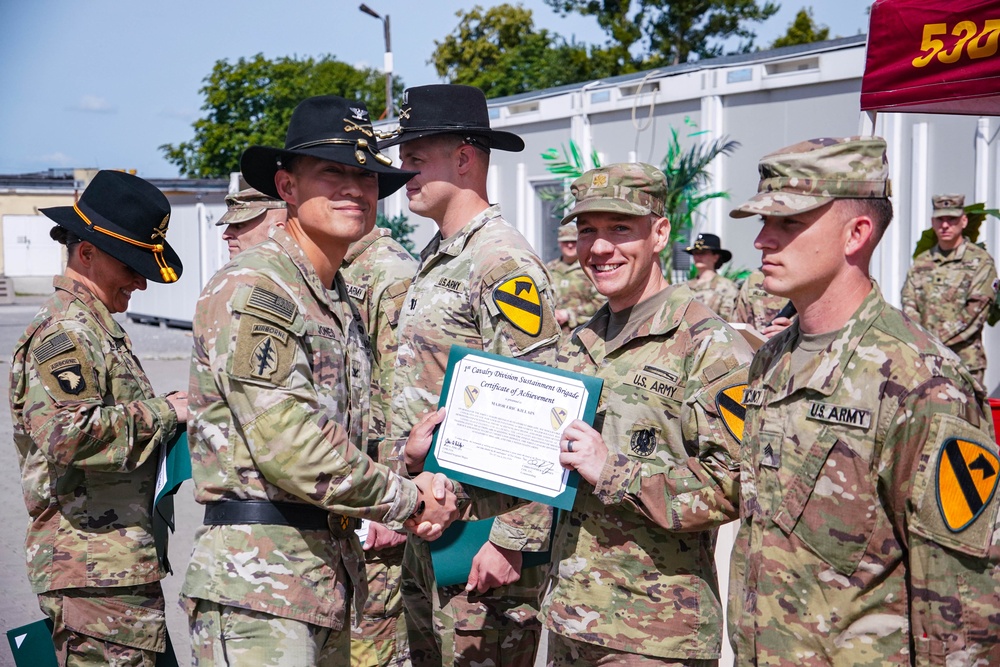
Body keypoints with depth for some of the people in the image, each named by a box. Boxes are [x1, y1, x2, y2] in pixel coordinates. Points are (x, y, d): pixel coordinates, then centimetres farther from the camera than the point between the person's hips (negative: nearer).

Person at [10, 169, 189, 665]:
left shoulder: (96, 328, 21)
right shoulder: (65, 333, -13)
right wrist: (163, 413, -18)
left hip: (120, 566, 10)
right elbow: (65, 433, -29)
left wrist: (160, 412, 13)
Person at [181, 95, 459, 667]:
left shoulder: (340, 298, 17)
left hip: (329, 575, 9)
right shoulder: (251, 289, -13)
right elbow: (290, 447, -21)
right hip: (258, 583, -9)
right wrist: (407, 498, -9)